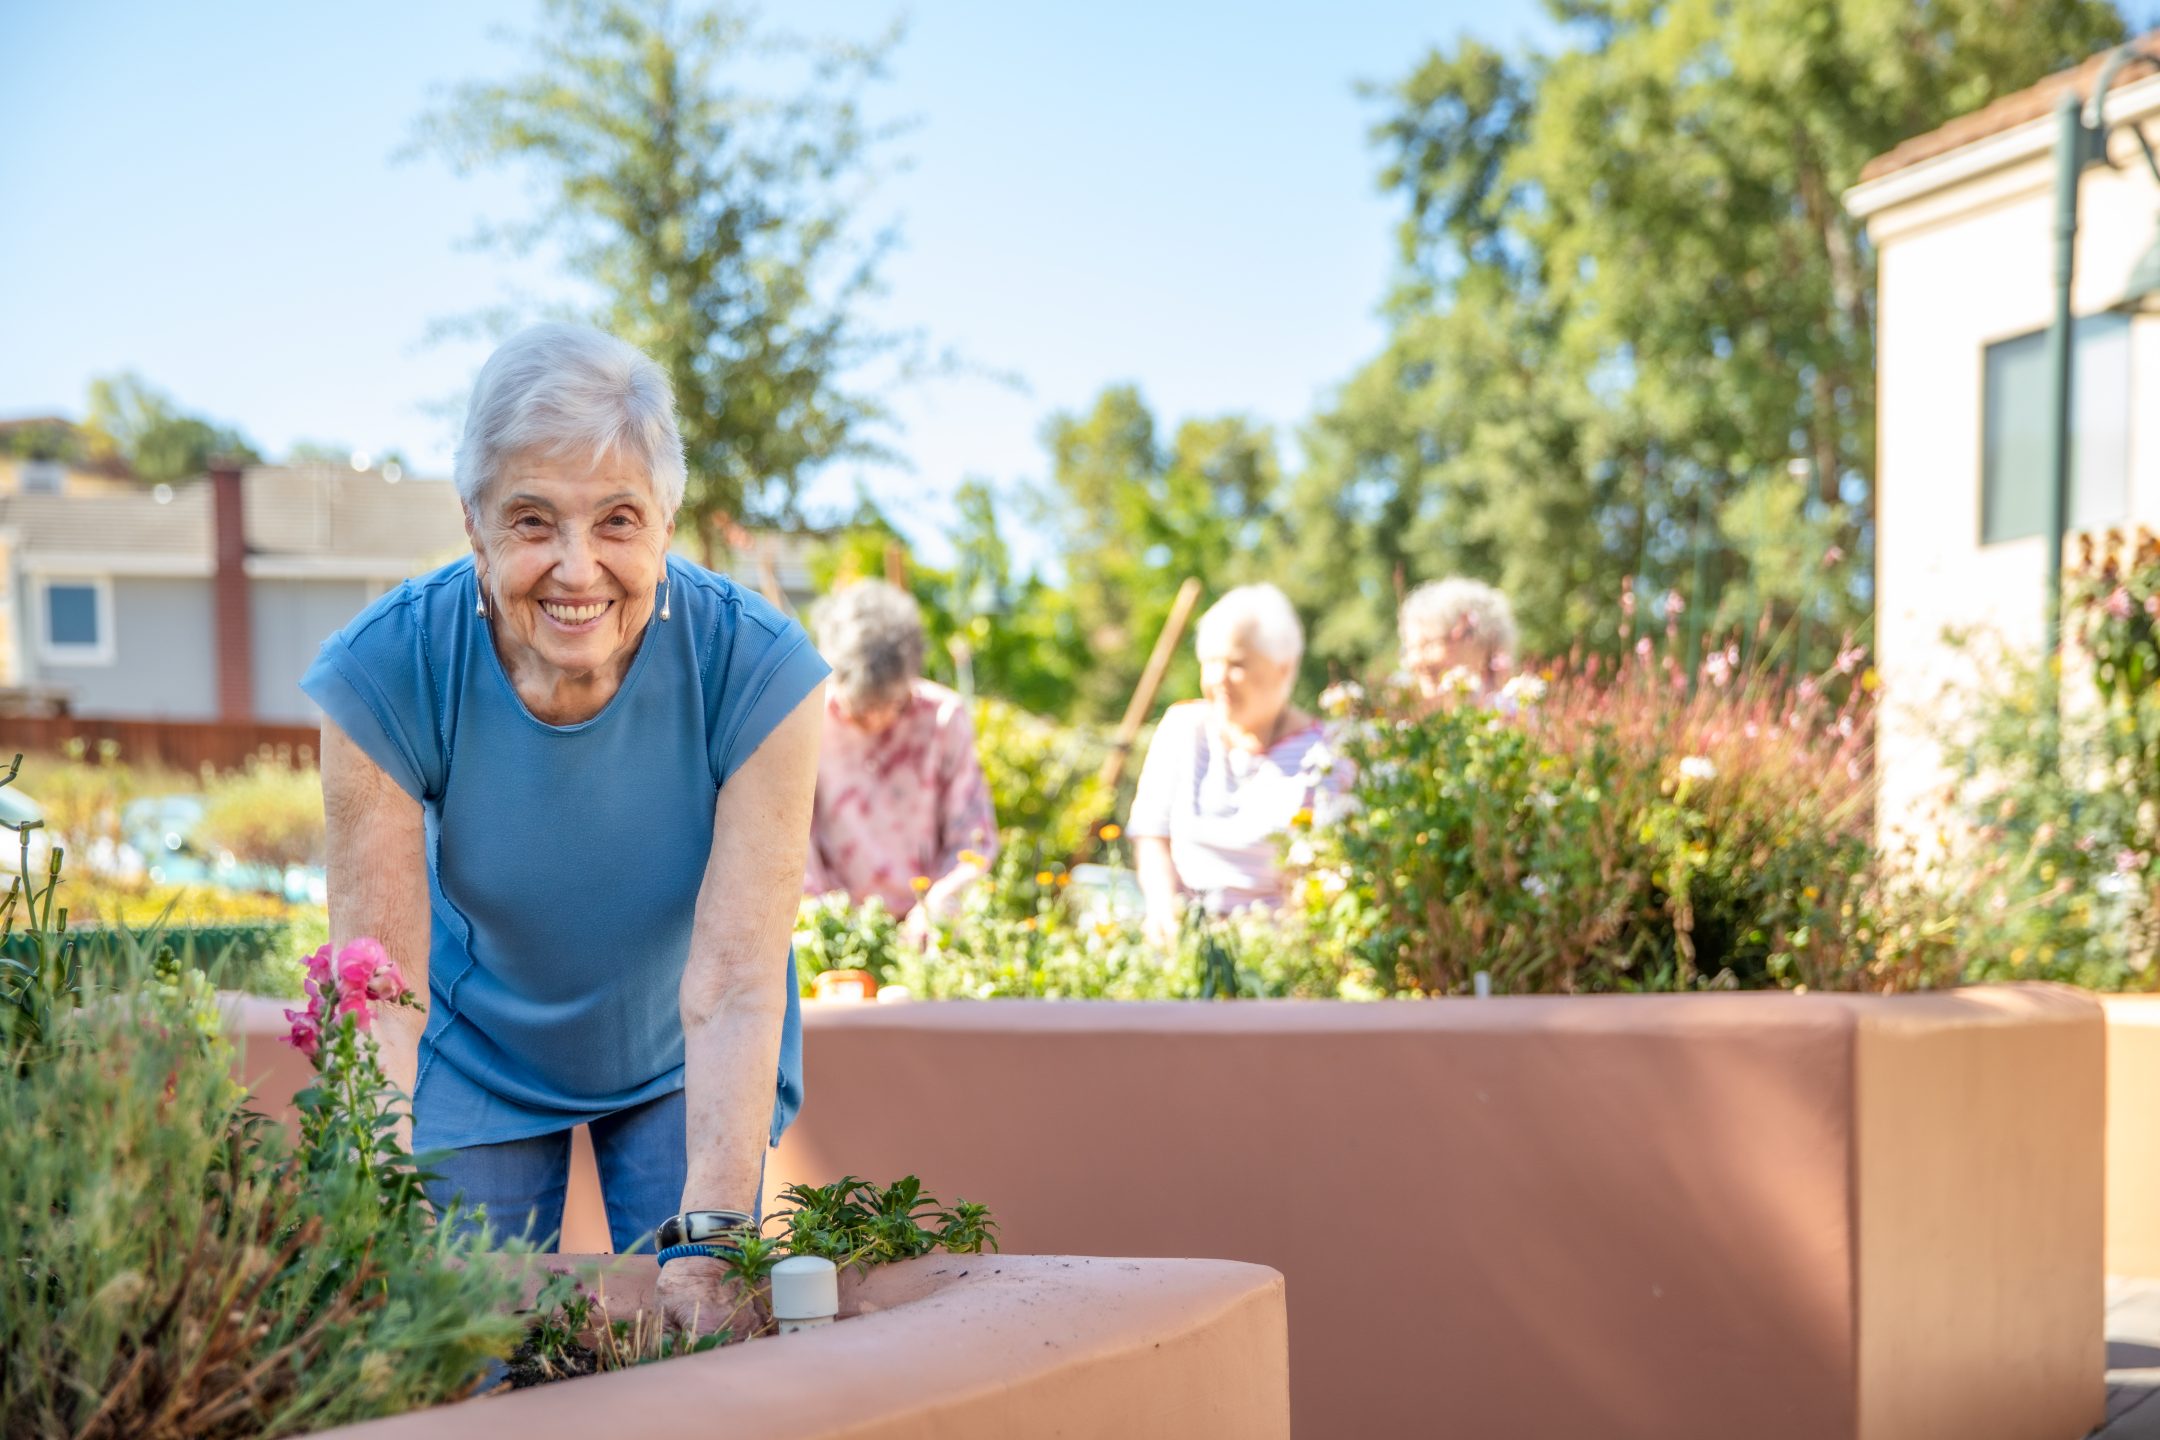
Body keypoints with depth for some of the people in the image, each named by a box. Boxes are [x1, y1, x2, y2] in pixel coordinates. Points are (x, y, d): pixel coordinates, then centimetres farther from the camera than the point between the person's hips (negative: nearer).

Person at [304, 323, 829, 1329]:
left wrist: (713, 1234, -40)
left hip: (681, 1060, 0)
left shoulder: (758, 671, -29)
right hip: (479, 1051, 0)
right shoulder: (385, 675, -28)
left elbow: (733, 991, -31)